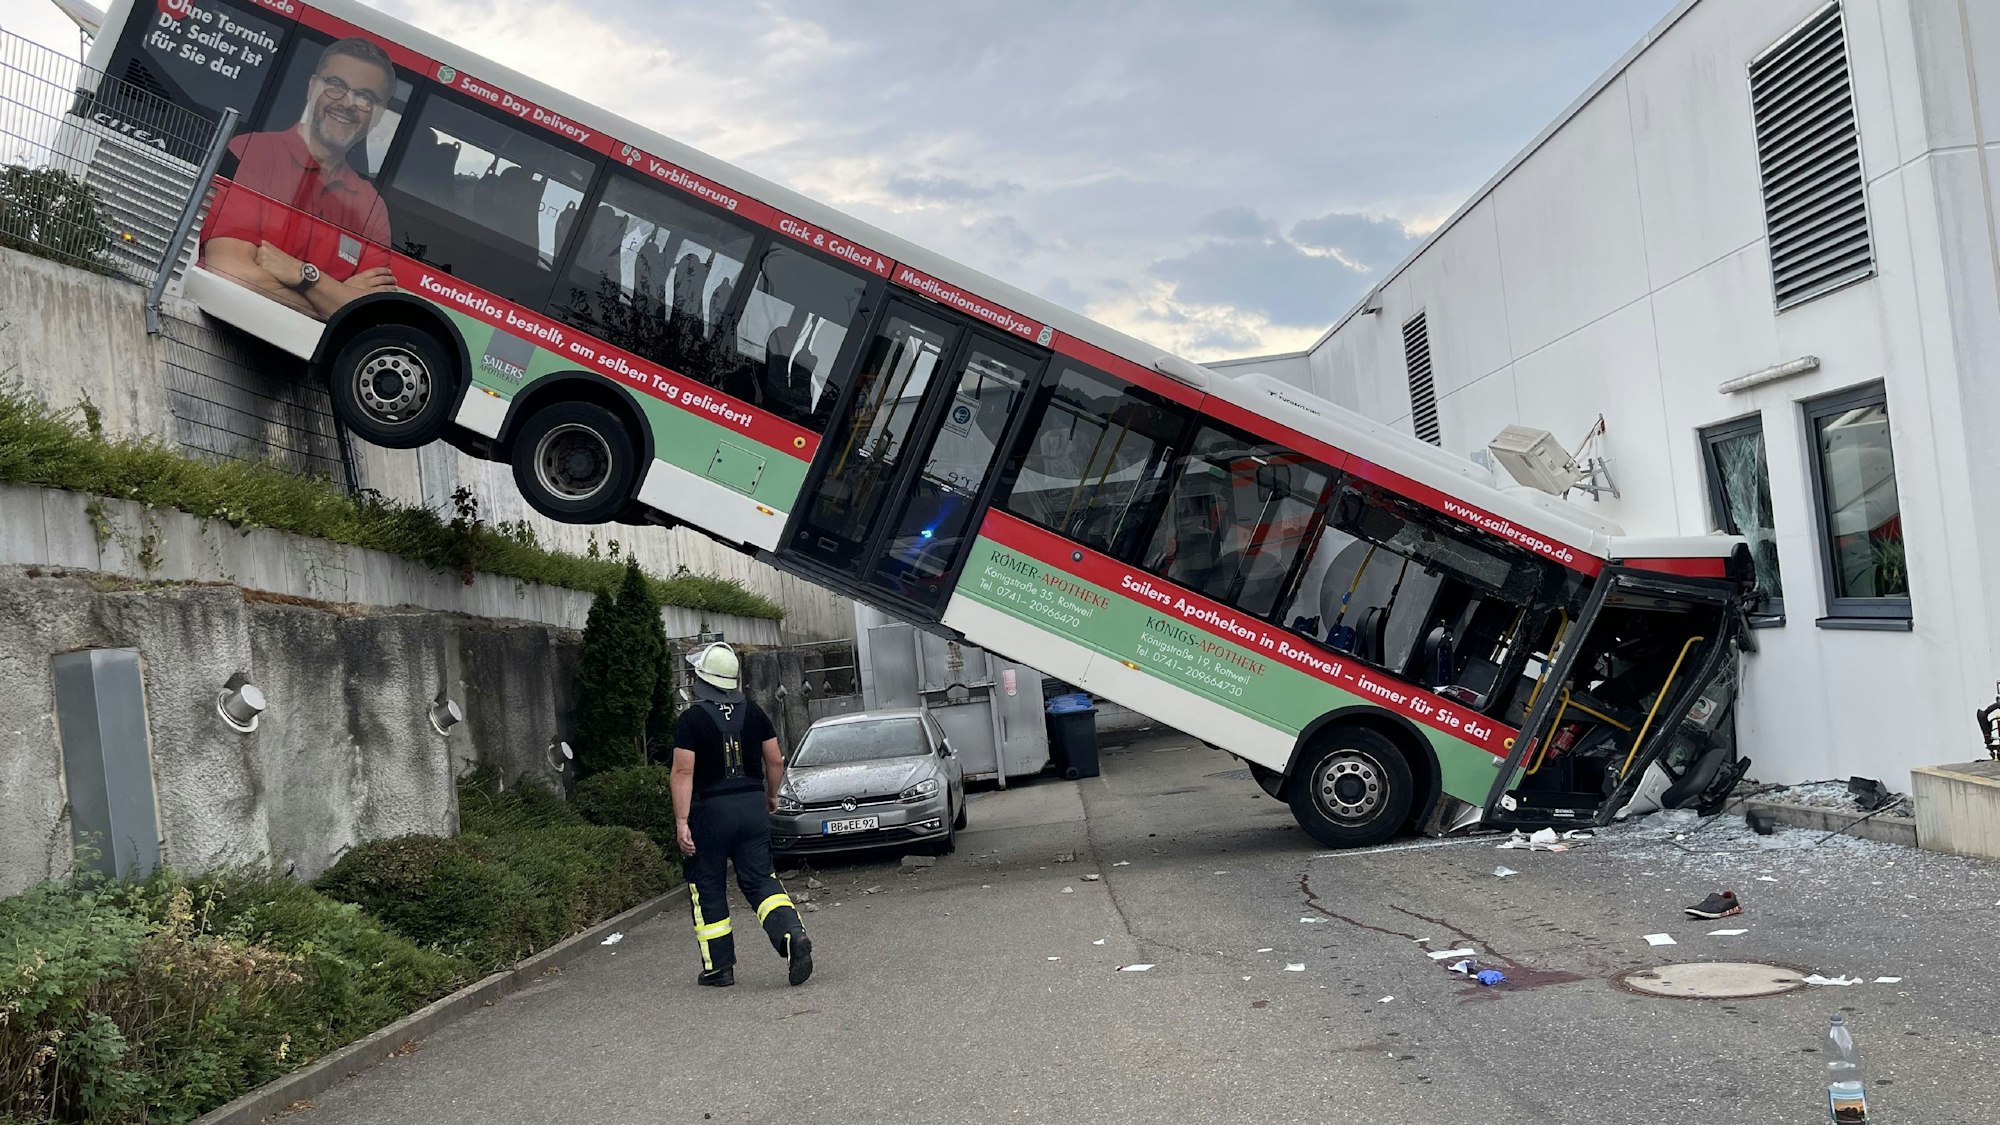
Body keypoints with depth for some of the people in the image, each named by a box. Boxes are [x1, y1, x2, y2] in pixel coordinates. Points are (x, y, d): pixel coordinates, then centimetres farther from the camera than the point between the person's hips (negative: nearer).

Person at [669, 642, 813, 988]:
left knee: (708, 889, 9)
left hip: (710, 810, -4)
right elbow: (775, 761, 7)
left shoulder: (691, 719, -9)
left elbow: (684, 772, -15)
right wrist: (771, 796, 23)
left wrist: (681, 821, -15)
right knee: (760, 879, 8)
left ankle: (719, 967, 13)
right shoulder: (753, 712, 4)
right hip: (752, 805, 4)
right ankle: (792, 934, -16)